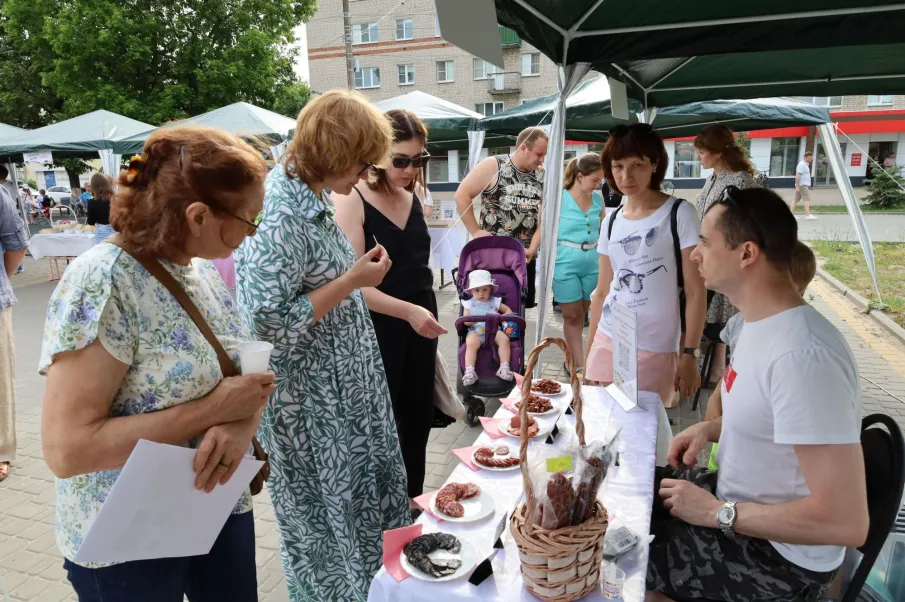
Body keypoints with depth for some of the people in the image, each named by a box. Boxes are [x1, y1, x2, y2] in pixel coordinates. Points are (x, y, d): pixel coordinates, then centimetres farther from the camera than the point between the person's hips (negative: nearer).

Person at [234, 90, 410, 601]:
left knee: (361, 493, 24)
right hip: (310, 403, -9)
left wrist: (357, 270, 3)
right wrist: (352, 282, -23)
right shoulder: (281, 215, -26)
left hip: (343, 389, 9)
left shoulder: (311, 195, 3)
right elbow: (269, 323, -27)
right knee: (323, 515, 13)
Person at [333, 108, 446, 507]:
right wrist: (408, 310, -30)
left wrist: (424, 311, 17)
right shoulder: (352, 200, -15)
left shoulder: (412, 196, 6)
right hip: (376, 331, -7)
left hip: (420, 325, 7)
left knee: (417, 419, 17)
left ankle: (412, 502, 36)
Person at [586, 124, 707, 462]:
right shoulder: (611, 223, 7)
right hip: (607, 342, 5)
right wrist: (588, 352, 13)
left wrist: (690, 355, -11)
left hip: (654, 348, -4)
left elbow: (695, 292, -8)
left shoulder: (679, 214, -7)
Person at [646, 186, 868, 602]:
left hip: (777, 557, -9)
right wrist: (711, 429, 1)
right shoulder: (761, 322, 1)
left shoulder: (802, 355, -31)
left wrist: (718, 513, -22)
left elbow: (847, 523, -31)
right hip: (741, 516, 9)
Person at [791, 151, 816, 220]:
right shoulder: (802, 165, -14)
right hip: (802, 185, -10)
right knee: (807, 199, -12)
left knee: (795, 199, 7)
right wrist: (797, 186, -25)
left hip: (804, 185, 10)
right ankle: (808, 215, -16)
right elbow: (797, 175, -20)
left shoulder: (805, 164, 19)